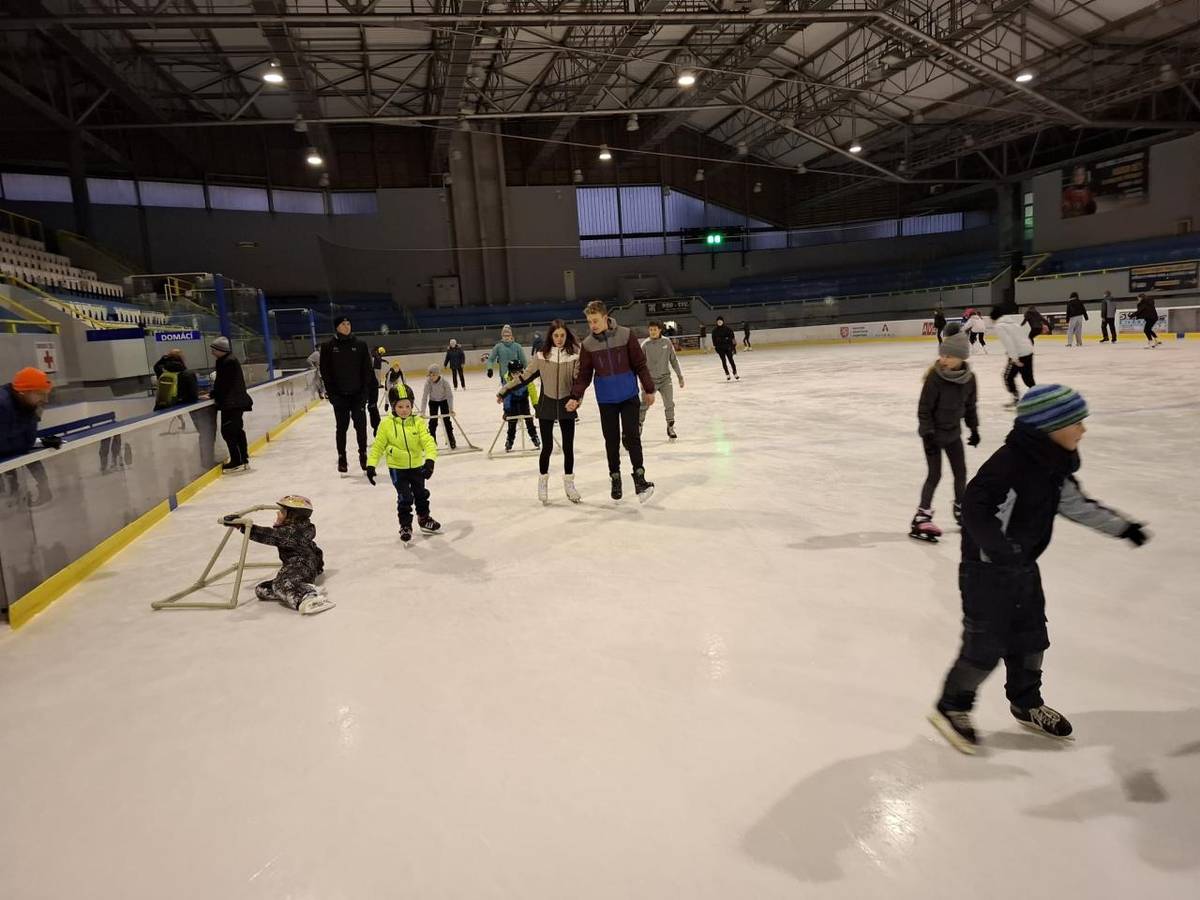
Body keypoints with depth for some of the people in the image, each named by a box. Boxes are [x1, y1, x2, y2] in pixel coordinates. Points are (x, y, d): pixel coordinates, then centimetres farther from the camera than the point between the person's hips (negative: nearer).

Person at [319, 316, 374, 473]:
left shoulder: (360, 345, 1)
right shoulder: (328, 346, -1)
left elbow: (367, 370, 1)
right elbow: (325, 372, -2)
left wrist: (366, 391, -5)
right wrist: (331, 393, -8)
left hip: (358, 394, 1)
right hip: (340, 395, 0)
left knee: (361, 426, 4)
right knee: (342, 427, 6)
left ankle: (363, 455, 18)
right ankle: (341, 458, 16)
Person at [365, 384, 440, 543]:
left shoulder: (418, 422, -12)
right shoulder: (386, 424, -13)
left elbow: (428, 442, -20)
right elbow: (378, 446, -6)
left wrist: (430, 460, -34)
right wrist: (371, 465, -11)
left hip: (417, 466, 3)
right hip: (397, 467, -2)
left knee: (421, 493, 20)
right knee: (405, 497, -6)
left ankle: (424, 518, 42)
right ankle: (405, 525, 12)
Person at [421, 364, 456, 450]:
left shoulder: (445, 382, -31)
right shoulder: (428, 382, -28)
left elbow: (450, 396, -25)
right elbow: (424, 396, -27)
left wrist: (451, 409, -31)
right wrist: (423, 411, -31)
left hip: (444, 401, -1)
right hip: (433, 402, 1)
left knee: (446, 420, 0)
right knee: (433, 421, 0)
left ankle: (451, 440, 12)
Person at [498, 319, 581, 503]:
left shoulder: (574, 355, -5)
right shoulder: (541, 356, -5)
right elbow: (524, 377, 2)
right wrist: (504, 390, 5)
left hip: (566, 405, 1)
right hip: (546, 405, 0)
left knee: (568, 446, 7)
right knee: (547, 446, 4)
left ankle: (569, 483, 23)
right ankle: (543, 482, 24)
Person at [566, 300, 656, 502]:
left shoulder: (625, 335, -8)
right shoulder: (587, 344, -2)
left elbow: (640, 364, -3)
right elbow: (584, 375, 1)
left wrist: (649, 389, -1)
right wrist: (575, 396, -10)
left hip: (629, 396, -2)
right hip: (606, 400, 2)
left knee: (631, 436, -8)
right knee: (611, 440, 7)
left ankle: (639, 477, 2)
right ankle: (615, 479, 21)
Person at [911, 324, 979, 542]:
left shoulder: (969, 378, -5)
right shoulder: (935, 377, -21)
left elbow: (970, 406, 9)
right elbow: (924, 408, -18)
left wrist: (973, 428, 12)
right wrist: (927, 433, -21)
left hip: (953, 432, 6)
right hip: (934, 433, -6)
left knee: (961, 472, 14)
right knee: (935, 475, -6)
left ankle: (961, 509, 35)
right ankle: (921, 518, 1)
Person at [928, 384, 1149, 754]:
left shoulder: (1054, 464, 3)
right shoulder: (1010, 463, -27)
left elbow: (1077, 504, 18)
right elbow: (976, 507, -33)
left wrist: (1121, 526, 21)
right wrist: (1002, 550, -36)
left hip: (1023, 566, 9)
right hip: (987, 570, -9)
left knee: (1030, 637, 20)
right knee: (986, 644, 0)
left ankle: (1027, 704, 41)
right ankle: (952, 707, 19)